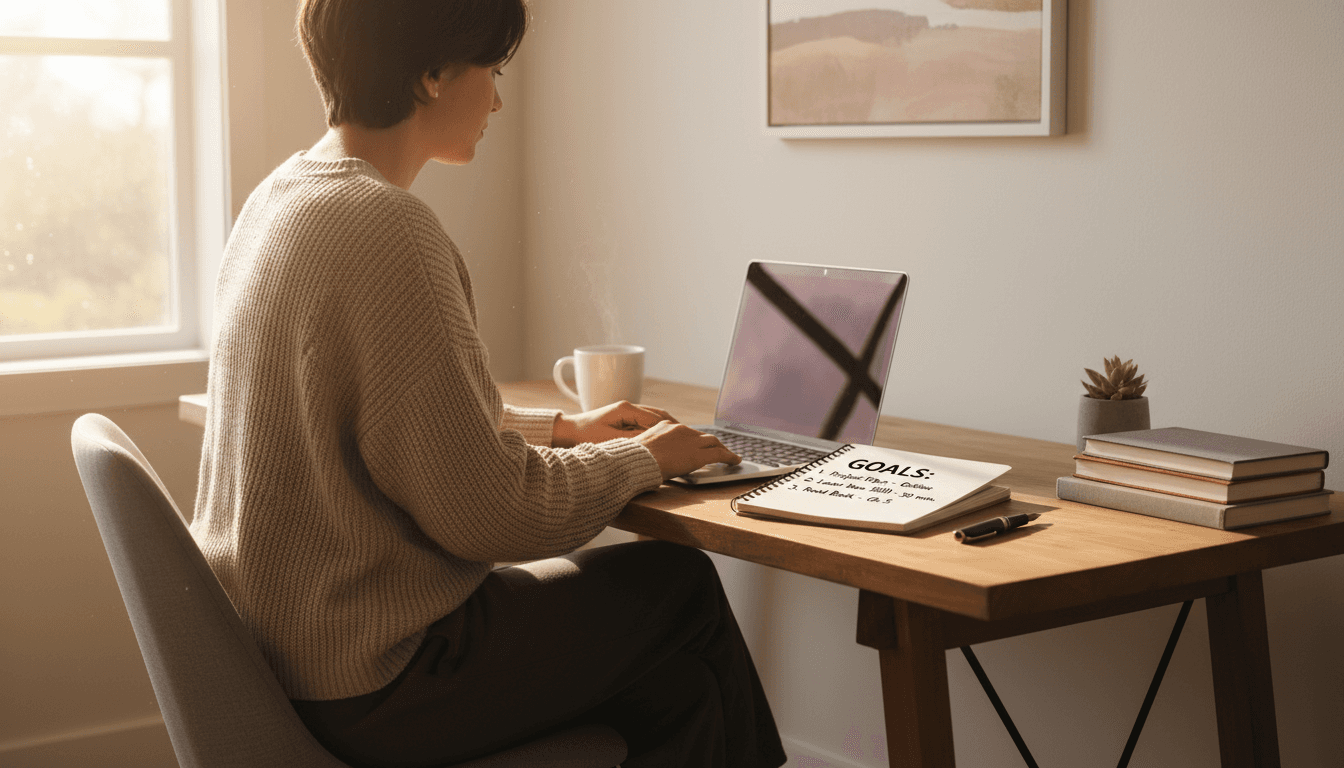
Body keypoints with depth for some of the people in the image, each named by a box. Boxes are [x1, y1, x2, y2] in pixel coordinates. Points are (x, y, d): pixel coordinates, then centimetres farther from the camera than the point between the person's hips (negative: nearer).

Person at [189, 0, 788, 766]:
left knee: (677, 686, 14)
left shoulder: (282, 196, 8)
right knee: (682, 584, 4)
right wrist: (643, 460, -5)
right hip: (371, 688, -9)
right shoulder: (385, 228, -23)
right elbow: (489, 512, -21)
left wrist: (560, 428, 19)